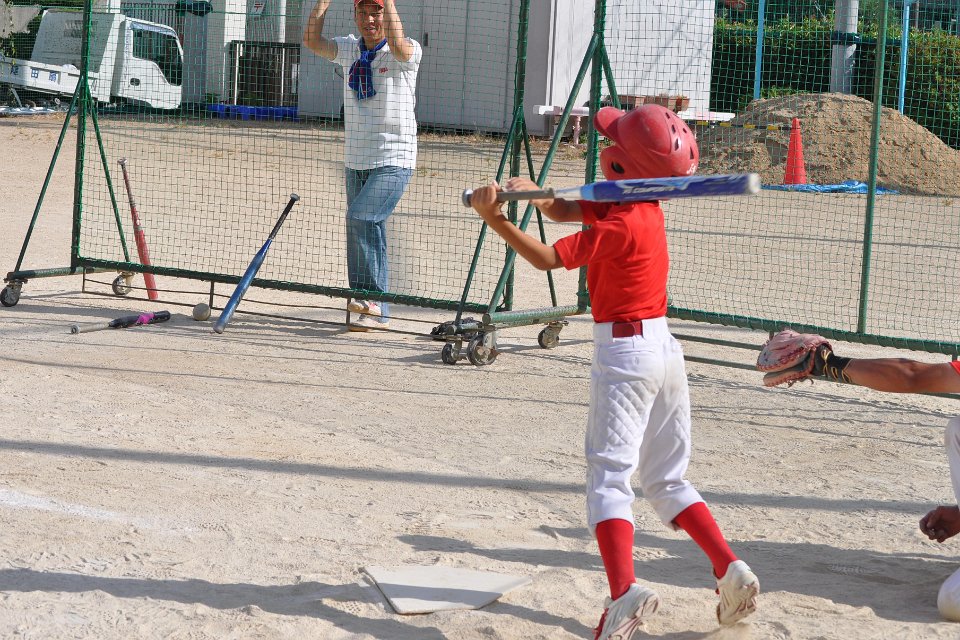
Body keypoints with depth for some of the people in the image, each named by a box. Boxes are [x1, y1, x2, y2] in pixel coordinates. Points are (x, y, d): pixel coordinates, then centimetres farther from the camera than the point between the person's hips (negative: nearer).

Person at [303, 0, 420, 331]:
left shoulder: (409, 52, -7)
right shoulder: (349, 49, 10)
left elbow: (397, 45, -30)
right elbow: (312, 40, -3)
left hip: (393, 160, -6)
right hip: (355, 161, 6)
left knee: (360, 218, -24)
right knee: (368, 233, 7)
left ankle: (371, 299, -19)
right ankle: (376, 311, 12)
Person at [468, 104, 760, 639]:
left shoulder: (619, 224, -19)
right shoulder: (644, 206, 8)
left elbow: (549, 258, -14)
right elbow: (564, 211, 13)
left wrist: (496, 219, -16)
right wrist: (531, 192, -6)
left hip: (626, 352, -9)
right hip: (664, 348, 9)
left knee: (609, 477, -10)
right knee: (668, 480, 16)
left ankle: (625, 591, -25)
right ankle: (730, 569, 5)